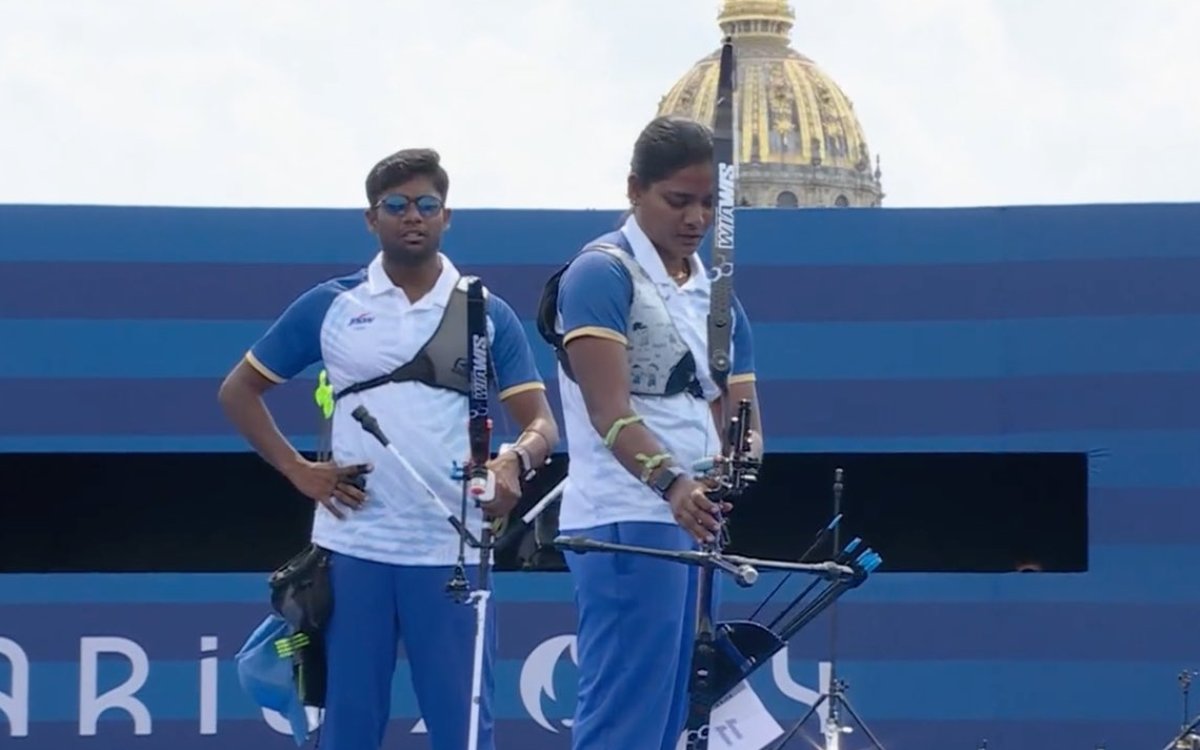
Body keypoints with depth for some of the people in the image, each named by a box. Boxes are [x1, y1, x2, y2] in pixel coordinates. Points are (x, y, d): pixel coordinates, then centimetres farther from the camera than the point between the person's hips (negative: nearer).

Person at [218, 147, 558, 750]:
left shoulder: (487, 315, 6)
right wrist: (298, 470, 1)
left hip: (451, 550, 0)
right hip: (352, 547, 0)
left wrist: (515, 461, -21)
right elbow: (239, 390, 14)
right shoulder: (328, 307, 6)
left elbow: (540, 421, 2)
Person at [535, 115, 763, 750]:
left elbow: (742, 419, 12)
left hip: (694, 527, 8)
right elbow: (610, 412, -17)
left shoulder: (716, 296, 19)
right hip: (628, 528, -8)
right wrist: (673, 482, -34)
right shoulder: (602, 274, -6)